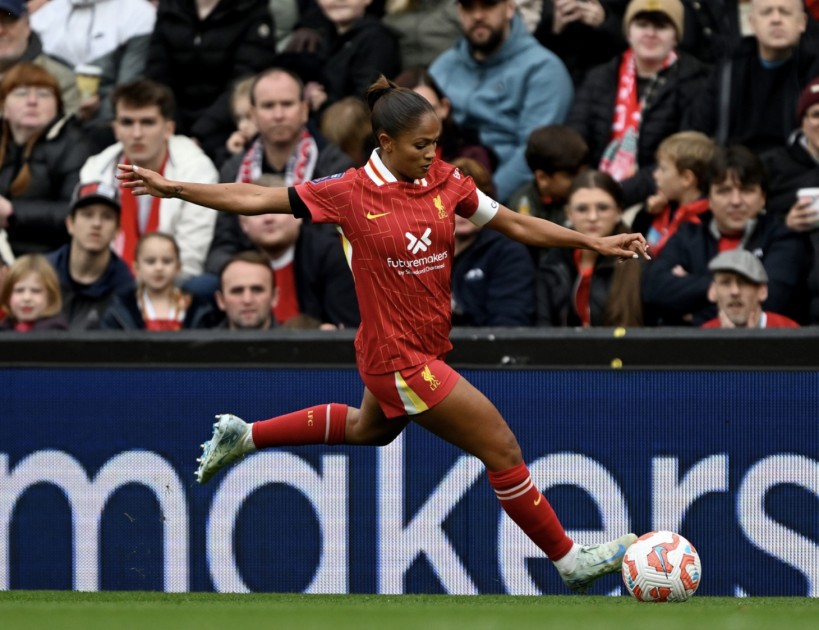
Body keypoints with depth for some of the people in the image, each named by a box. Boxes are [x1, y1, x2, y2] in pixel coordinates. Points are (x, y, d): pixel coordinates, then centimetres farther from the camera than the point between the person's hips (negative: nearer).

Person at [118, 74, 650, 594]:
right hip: (400, 360, -8)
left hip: (429, 349, 8)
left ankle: (245, 435, 48)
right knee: (503, 449, -6)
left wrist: (595, 242, 0)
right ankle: (571, 562, 6)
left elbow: (516, 224, 5)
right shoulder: (351, 193, -16)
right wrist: (172, 188, -14)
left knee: (368, 429, 34)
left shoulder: (446, 181, -2)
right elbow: (253, 199, -10)